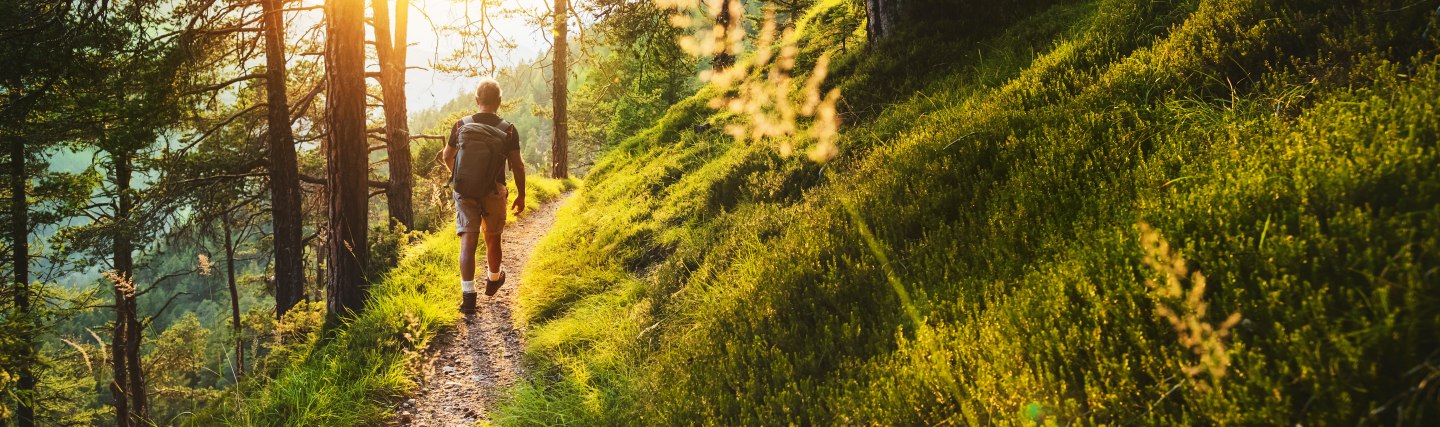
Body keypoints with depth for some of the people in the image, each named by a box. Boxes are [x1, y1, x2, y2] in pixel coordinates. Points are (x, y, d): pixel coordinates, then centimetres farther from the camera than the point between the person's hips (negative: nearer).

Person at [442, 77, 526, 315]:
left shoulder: (461, 126, -2)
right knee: (493, 239, 19)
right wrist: (521, 195, 7)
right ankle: (493, 281, 41)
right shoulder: (508, 130, -7)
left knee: (468, 243, -3)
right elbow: (517, 166, -4)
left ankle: (468, 296, -12)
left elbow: (447, 157, 10)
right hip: (494, 193, 0)